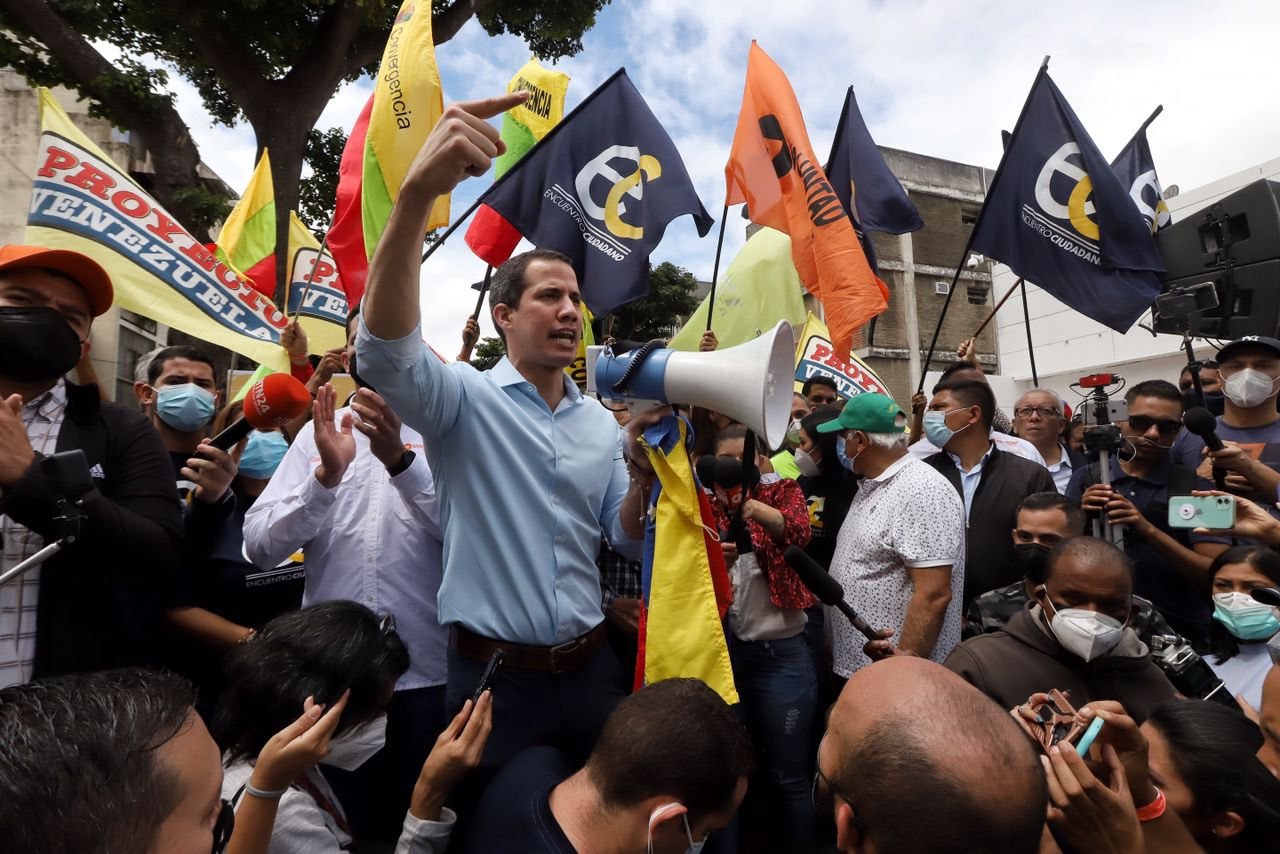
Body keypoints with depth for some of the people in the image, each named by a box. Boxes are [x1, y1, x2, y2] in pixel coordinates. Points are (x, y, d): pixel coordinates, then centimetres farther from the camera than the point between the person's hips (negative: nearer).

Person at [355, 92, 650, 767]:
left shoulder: (603, 424, 5)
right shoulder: (466, 398, -9)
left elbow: (626, 541, 7)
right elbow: (386, 351, -31)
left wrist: (644, 477, -14)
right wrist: (417, 192, -44)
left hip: (590, 669, 5)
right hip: (493, 675, -4)